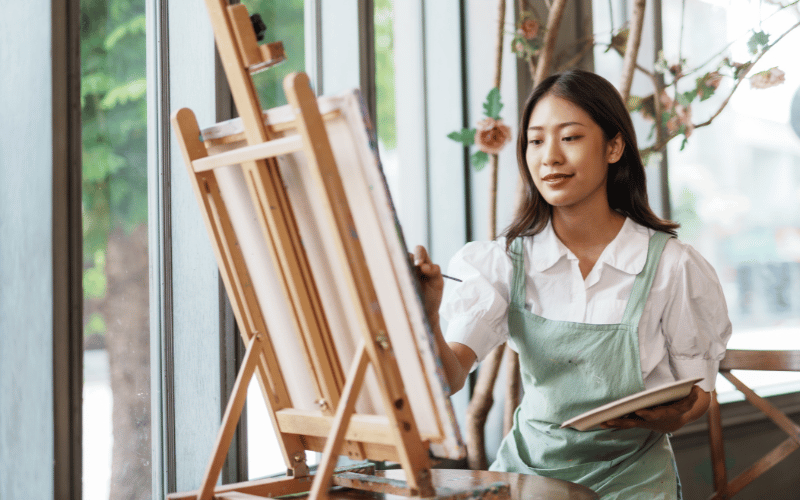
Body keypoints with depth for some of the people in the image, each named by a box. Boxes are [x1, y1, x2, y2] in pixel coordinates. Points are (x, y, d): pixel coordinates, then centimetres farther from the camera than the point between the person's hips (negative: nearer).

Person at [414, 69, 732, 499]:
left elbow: (697, 391, 3)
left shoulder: (671, 266, -8)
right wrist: (427, 318, -33)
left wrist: (667, 418, -20)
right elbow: (450, 378, -12)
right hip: (530, 465, 2)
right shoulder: (506, 261, -2)